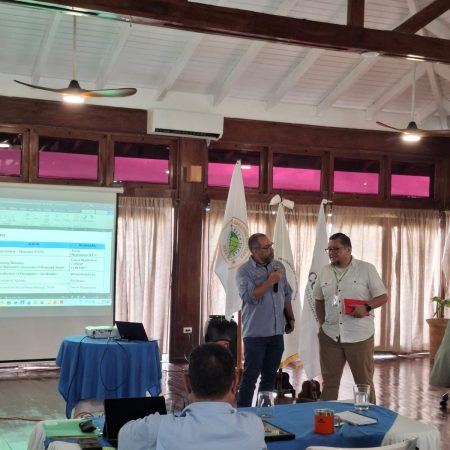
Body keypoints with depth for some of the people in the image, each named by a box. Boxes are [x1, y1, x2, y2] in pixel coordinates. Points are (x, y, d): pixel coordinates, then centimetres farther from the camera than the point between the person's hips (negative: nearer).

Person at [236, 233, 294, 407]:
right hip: (255, 333, -6)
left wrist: (291, 318, 16)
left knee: (270, 375, 12)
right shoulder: (244, 271, -7)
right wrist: (270, 281, -16)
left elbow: (286, 295, 19)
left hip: (277, 331, 6)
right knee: (251, 375, -4)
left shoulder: (278, 266, 10)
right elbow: (250, 296, -21)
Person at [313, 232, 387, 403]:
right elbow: (319, 300, 18)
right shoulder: (324, 271, 9)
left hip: (359, 335, -3)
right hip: (329, 335, 4)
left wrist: (367, 307, -20)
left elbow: (383, 297, -2)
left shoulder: (366, 269, -3)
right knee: (329, 380, 11)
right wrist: (323, 324, 6)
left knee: (364, 381, 4)